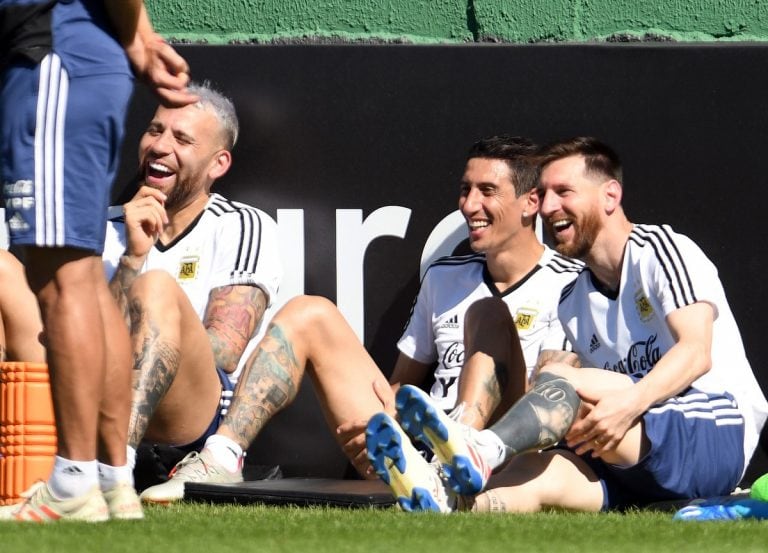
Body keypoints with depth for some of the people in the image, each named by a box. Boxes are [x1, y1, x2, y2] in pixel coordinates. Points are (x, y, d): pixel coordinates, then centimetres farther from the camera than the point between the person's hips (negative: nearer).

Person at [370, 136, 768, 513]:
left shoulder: (661, 250, 3)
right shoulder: (572, 303, 24)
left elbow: (697, 352, -13)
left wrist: (631, 402, -32)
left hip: (714, 437, -6)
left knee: (559, 379, -27)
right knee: (538, 473, -27)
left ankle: (482, 450, -56)